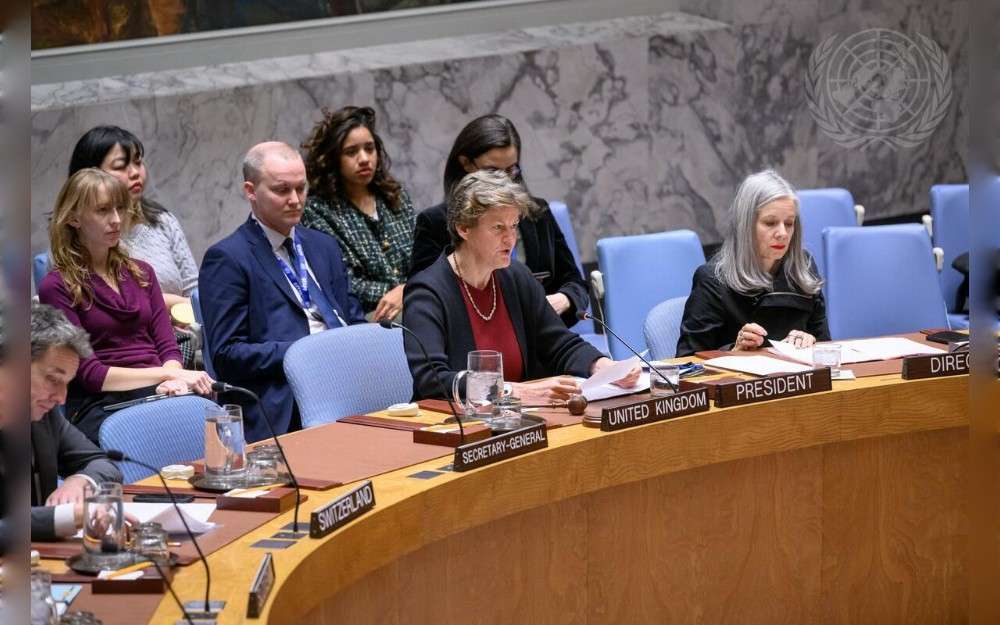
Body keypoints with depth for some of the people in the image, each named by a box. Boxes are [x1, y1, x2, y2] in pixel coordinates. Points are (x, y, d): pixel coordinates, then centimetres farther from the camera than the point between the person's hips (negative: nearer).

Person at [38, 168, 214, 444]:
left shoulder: (141, 273, 22)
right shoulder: (57, 287, 3)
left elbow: (168, 348, 14)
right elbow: (89, 373, -4)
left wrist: (175, 380, -10)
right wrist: (168, 373, -11)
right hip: (99, 404, -5)